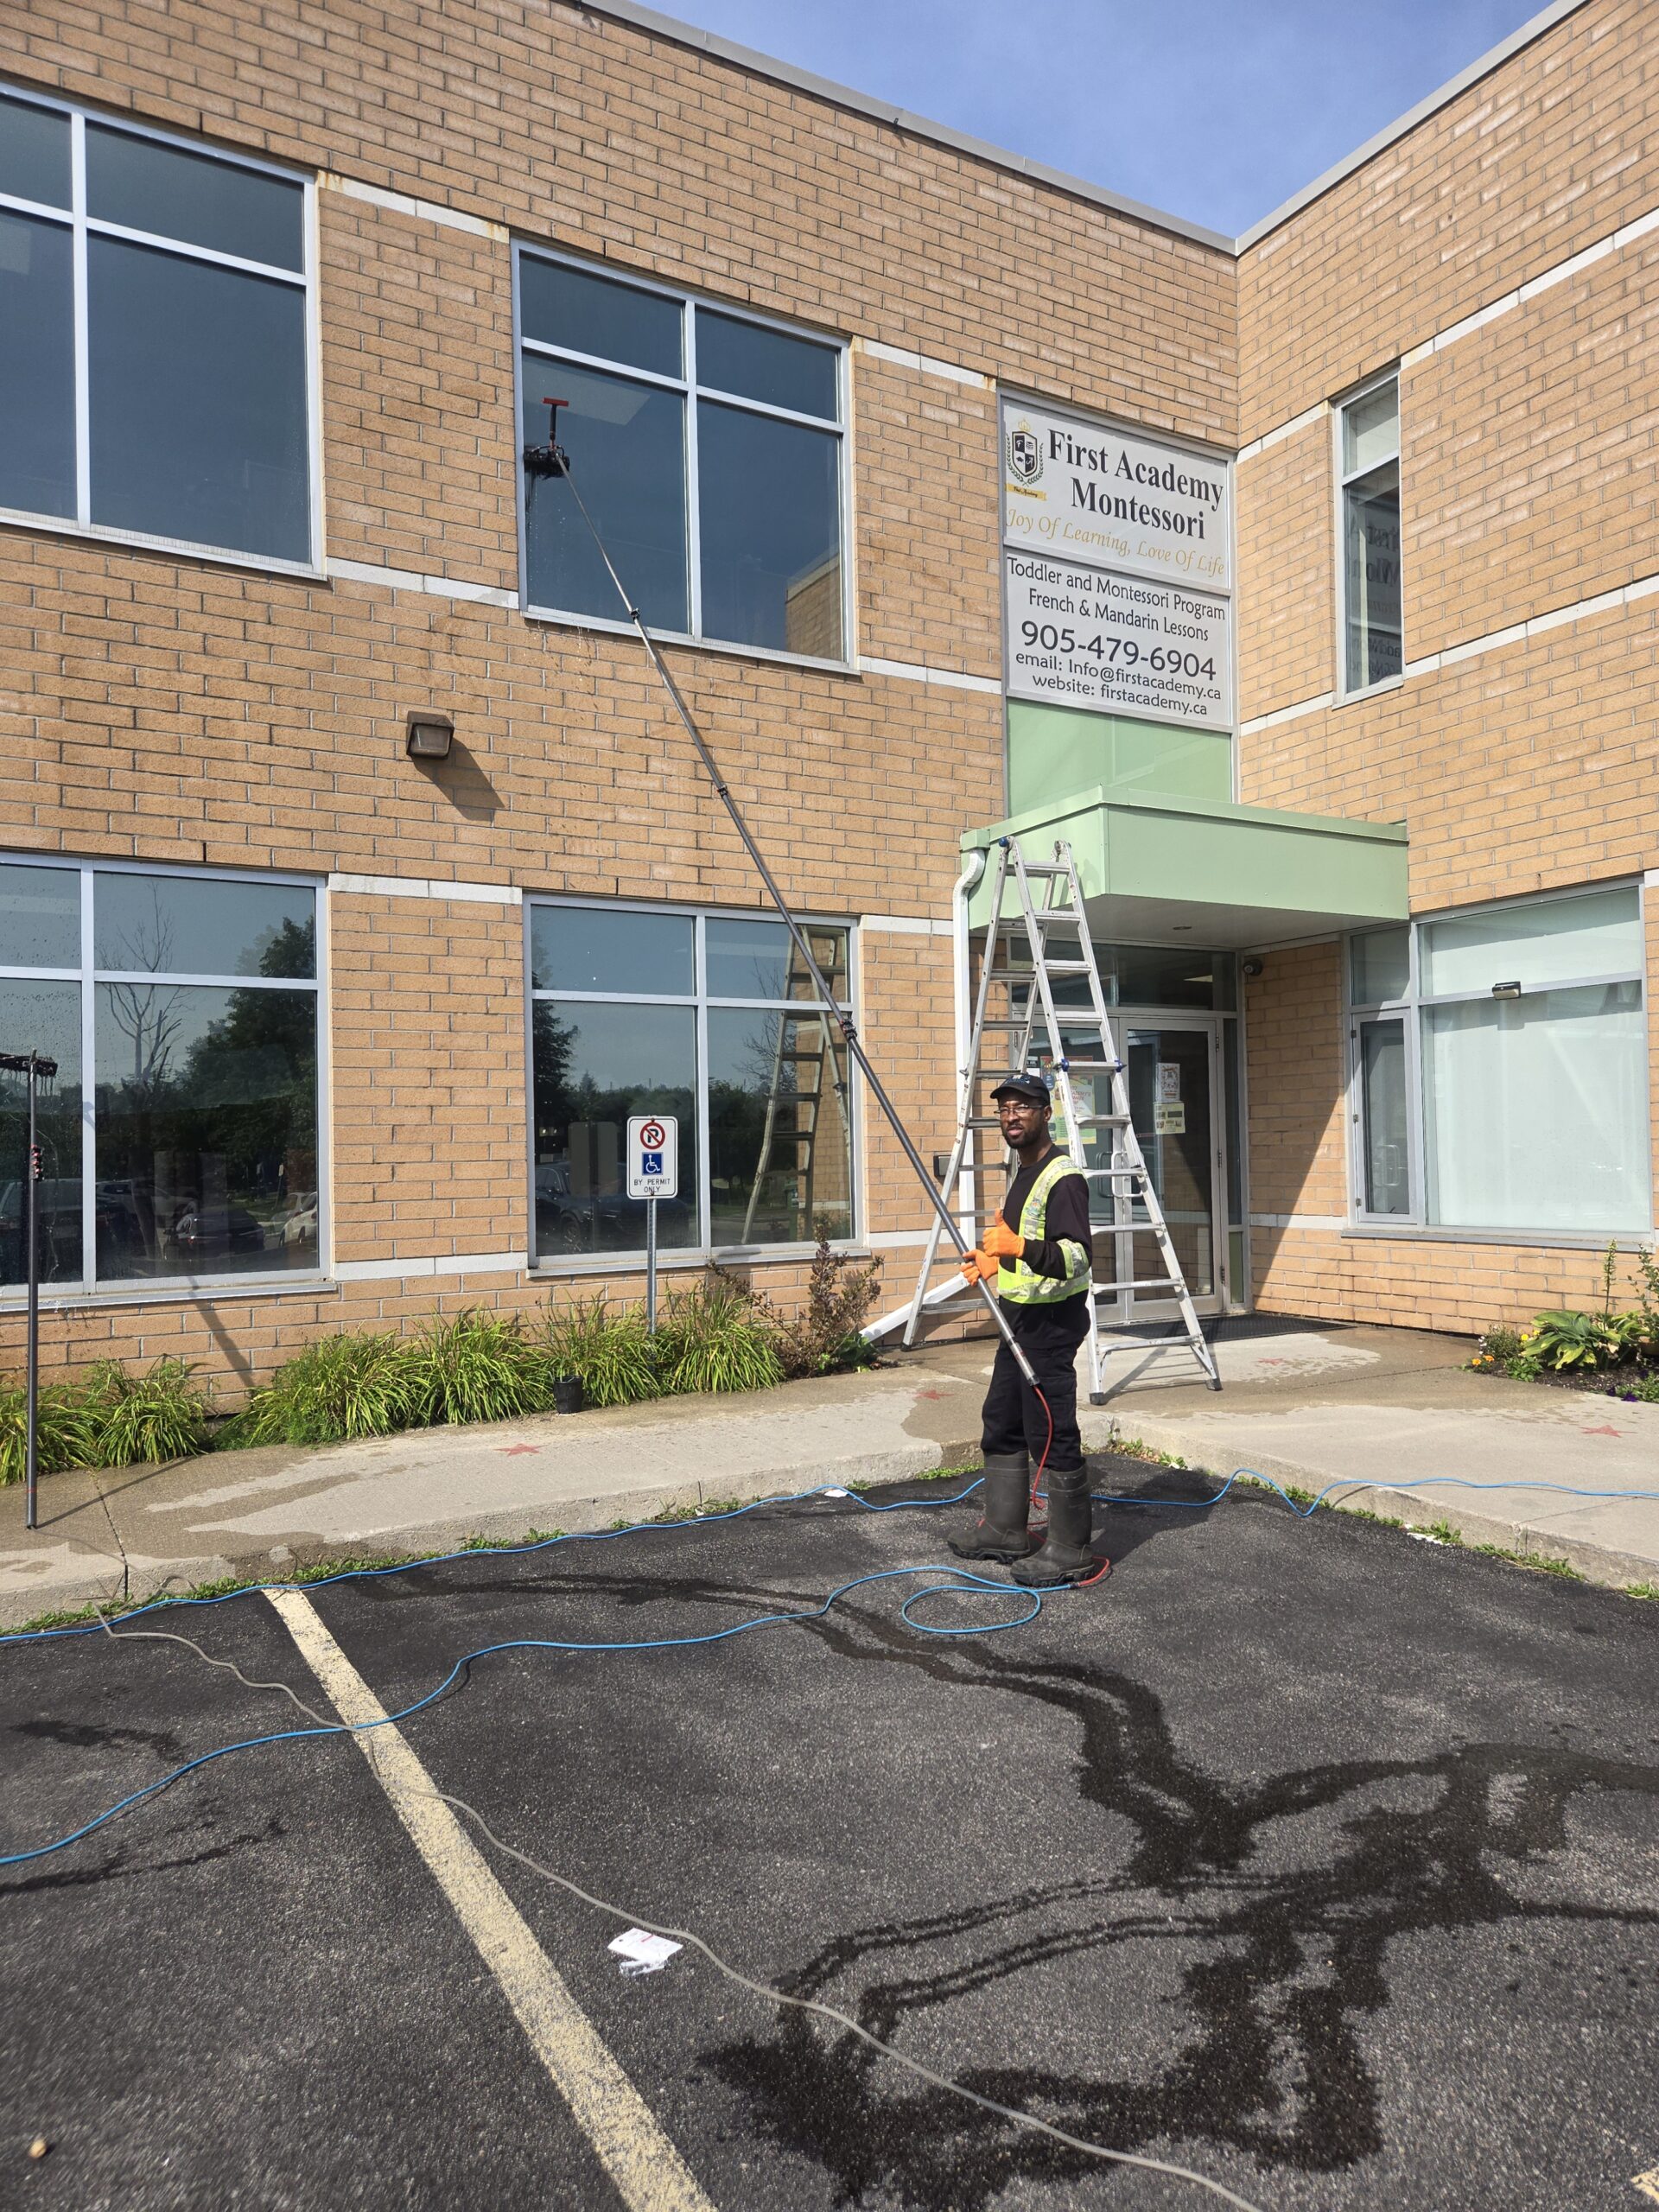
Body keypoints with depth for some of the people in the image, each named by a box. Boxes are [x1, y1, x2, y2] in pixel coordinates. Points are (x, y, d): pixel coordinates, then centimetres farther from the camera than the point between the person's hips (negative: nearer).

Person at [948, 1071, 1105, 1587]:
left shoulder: (1062, 1178, -17)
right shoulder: (1024, 1173, 16)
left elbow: (1078, 1256, -28)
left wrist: (1020, 1247, -40)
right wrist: (994, 1260, 16)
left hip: (1050, 1322, -11)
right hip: (1019, 1316, 11)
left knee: (1052, 1435, -5)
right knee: (1001, 1424, 18)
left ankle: (1069, 1551, 6)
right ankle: (1004, 1529, 31)